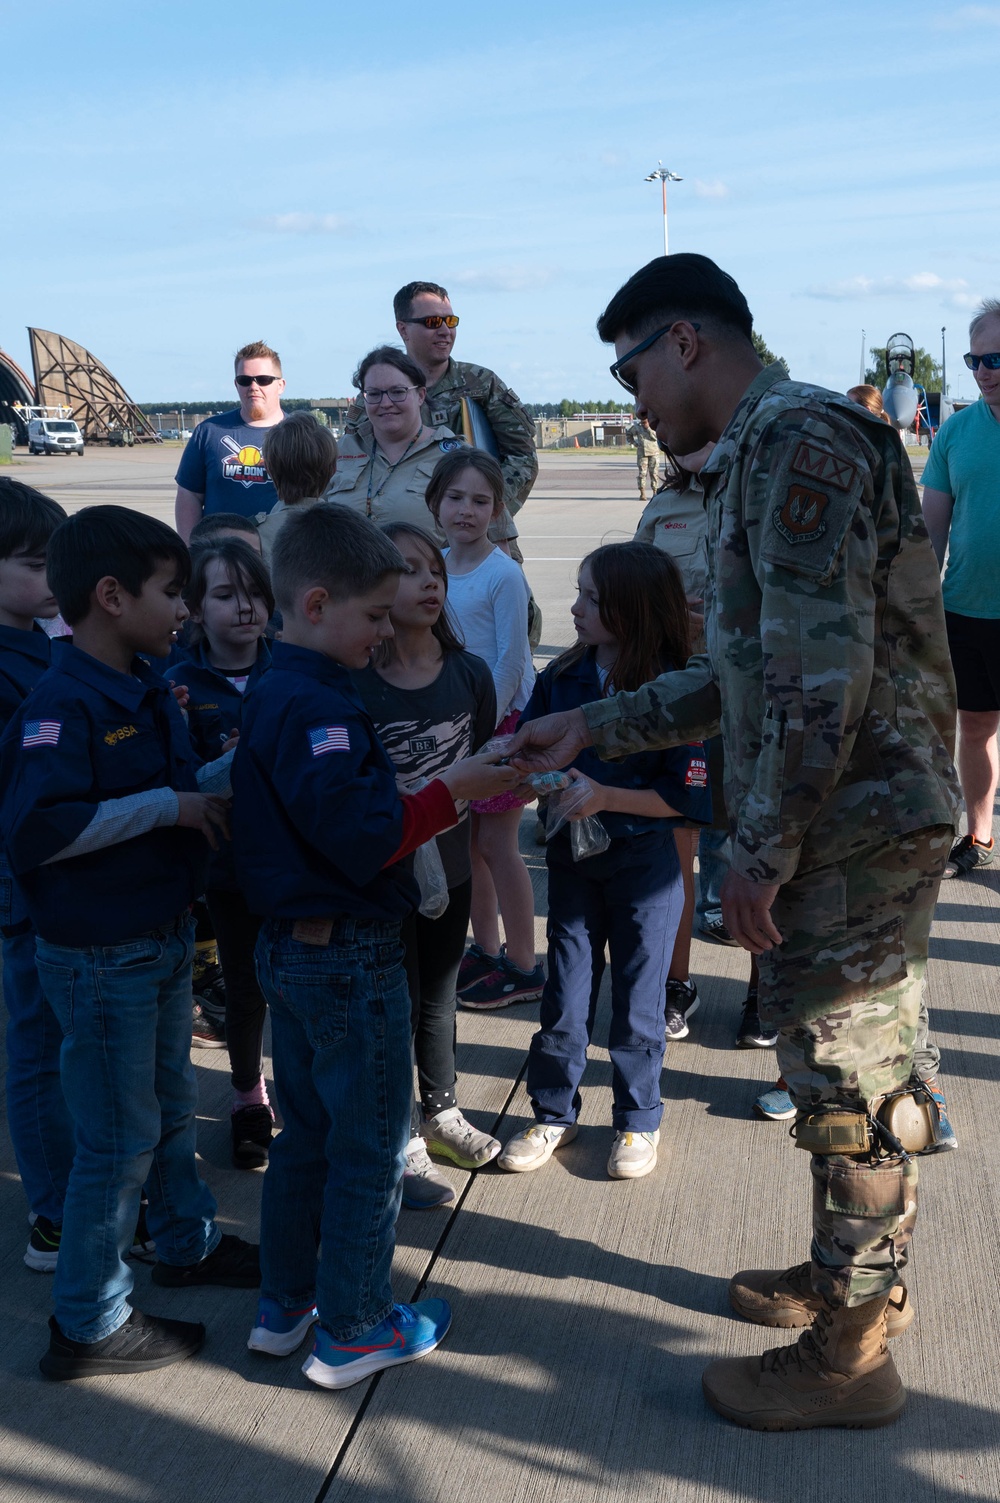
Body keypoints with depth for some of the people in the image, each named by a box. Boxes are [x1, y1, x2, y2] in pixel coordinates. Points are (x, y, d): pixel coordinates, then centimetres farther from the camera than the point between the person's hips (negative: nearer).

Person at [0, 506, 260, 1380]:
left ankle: (189, 1242, 46)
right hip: (101, 956, -9)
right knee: (120, 1136, 3)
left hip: (163, 938, 9)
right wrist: (167, 805, -27)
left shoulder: (147, 690, 5)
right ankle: (89, 1324, 20)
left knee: (171, 1105, 25)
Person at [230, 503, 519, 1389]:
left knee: (307, 1134, 20)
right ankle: (353, 1331, 19)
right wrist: (452, 790, -15)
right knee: (371, 1147, 5)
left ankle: (285, 1307, 32)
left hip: (290, 945, 10)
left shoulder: (273, 695, 9)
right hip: (350, 957, -10)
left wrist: (450, 795, 6)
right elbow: (365, 841, -25)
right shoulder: (317, 707, -22)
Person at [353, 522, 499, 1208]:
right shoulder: (353, 683, -17)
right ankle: (402, 1144, 25)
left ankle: (442, 1112, 42)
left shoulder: (470, 673, -4)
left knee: (440, 996, 22)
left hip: (449, 863, 5)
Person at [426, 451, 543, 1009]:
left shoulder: (504, 574, -15)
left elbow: (512, 662, -16)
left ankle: (523, 968, 13)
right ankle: (485, 950, 30)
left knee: (497, 844, -1)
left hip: (501, 719, -7)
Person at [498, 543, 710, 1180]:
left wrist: (606, 798, -23)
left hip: (644, 862, -4)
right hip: (572, 856, 4)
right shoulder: (562, 677, -1)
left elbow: (689, 795, -17)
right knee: (565, 989, 11)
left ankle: (638, 1121, 27)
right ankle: (555, 1113, 27)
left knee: (638, 996, 10)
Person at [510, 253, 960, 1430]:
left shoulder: (796, 438, -17)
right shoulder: (761, 453, 16)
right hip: (854, 817, 10)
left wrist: (761, 851, -20)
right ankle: (858, 1277, 38)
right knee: (858, 1066, 21)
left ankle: (848, 1355, 18)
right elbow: (748, 668, 18)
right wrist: (596, 727, 16)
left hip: (853, 821, -10)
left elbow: (823, 671, -25)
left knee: (846, 1080, 2)